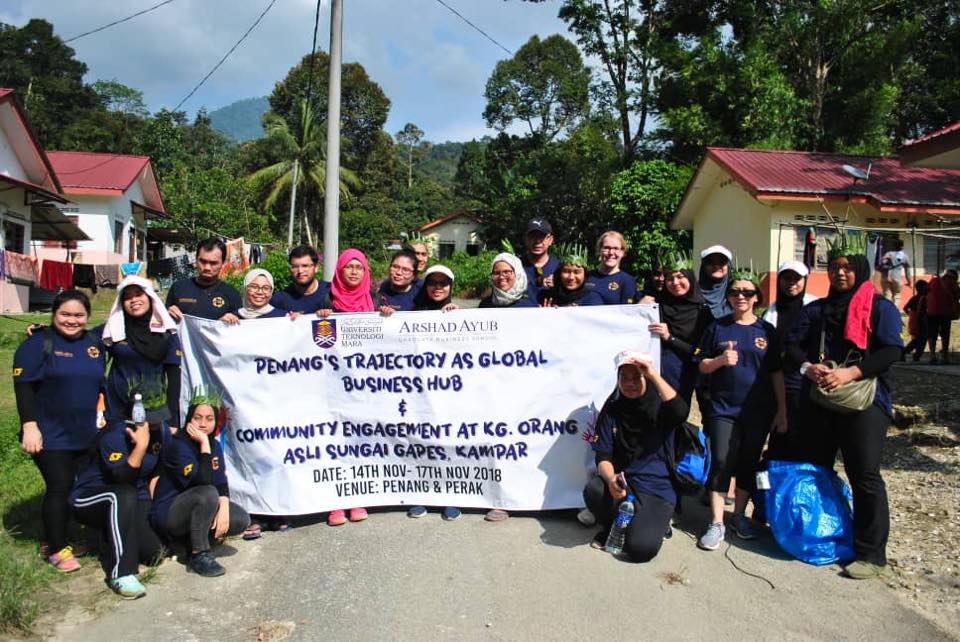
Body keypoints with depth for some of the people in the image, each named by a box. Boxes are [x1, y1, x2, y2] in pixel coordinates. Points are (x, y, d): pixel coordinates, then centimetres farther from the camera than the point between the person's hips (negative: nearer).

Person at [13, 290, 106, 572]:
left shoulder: (95, 342, 9)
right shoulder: (38, 343, -8)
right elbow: (24, 387, -12)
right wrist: (30, 426, -18)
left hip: (85, 434, 6)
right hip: (50, 436, -6)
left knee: (75, 488, 11)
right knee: (59, 488, -5)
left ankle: (53, 540, 28)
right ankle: (57, 549, 9)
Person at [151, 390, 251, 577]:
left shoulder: (215, 445, 3)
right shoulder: (178, 445, -19)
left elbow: (222, 484, -3)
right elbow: (204, 482, -32)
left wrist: (224, 508, -21)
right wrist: (204, 444, -30)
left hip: (195, 508, 7)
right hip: (167, 513, -7)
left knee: (242, 520, -12)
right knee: (208, 494, -34)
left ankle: (192, 539, 5)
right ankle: (198, 555, -21)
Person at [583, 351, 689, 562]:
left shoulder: (659, 405, -1)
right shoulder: (612, 409, 4)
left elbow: (680, 412, -27)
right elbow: (603, 456, -3)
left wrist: (652, 374, -27)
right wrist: (611, 479, -26)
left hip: (657, 490, -2)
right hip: (623, 481, 3)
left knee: (640, 548, -24)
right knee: (593, 490, -32)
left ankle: (655, 522, 13)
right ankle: (612, 525, 3)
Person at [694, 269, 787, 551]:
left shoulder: (766, 330, 5)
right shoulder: (717, 327, 3)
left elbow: (776, 373, 7)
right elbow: (702, 366, 5)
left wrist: (782, 411, 4)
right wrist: (721, 360, -16)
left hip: (758, 410, 2)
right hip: (722, 408, -2)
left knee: (749, 463, 10)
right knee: (721, 462, -8)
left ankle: (739, 515, 26)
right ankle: (717, 523, -2)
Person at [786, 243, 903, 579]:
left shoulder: (880, 308, 1)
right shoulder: (815, 309, 15)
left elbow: (891, 351, -10)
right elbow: (792, 344, 6)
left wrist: (850, 372, -22)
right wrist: (807, 367, -14)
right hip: (817, 400, 5)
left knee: (864, 476, -6)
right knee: (814, 471, 13)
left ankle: (871, 554, 2)